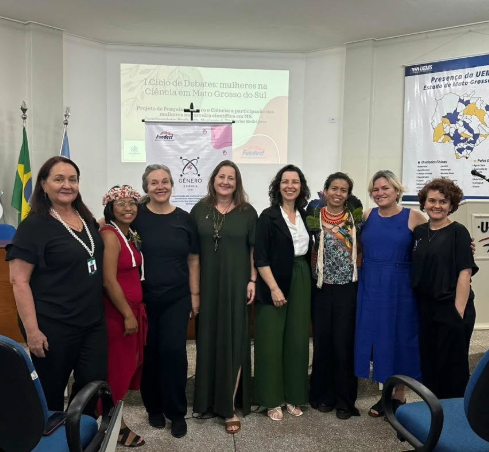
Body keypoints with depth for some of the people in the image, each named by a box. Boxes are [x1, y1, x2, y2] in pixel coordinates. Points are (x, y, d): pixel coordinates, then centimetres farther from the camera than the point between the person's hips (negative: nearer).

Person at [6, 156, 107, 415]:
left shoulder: (87, 219, 7)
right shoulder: (33, 226, -11)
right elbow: (19, 281, -15)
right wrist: (32, 330, -18)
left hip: (93, 321, 6)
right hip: (53, 326, -6)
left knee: (94, 384, 11)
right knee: (51, 391, 10)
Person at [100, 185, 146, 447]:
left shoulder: (130, 235, 10)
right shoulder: (109, 235, -17)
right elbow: (109, 281, -21)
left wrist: (136, 310, 11)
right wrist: (127, 314, -17)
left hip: (133, 308, 9)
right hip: (117, 311, -9)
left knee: (129, 364, 17)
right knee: (117, 368, 4)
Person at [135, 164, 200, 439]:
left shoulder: (184, 218, 1)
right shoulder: (136, 216, -3)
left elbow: (193, 260, 5)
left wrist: (195, 294, 3)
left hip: (177, 297, 0)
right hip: (144, 298, 0)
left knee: (173, 351, -2)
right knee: (149, 353, 9)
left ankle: (177, 412, 16)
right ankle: (154, 407, 30)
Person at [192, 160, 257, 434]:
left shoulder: (248, 212, 2)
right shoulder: (200, 210, 5)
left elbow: (254, 250, 3)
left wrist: (252, 281, -4)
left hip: (236, 284, -1)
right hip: (206, 284, 2)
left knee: (233, 342, 1)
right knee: (207, 340, 9)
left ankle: (230, 407, 10)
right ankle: (207, 399, 25)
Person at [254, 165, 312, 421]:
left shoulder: (305, 215, 9)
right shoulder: (269, 216, -7)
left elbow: (308, 251, 14)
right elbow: (260, 257, -12)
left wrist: (307, 282, 5)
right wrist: (274, 288, -17)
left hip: (301, 282, 5)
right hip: (274, 284, -5)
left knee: (297, 340, 10)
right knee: (272, 341, 0)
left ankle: (293, 396, 24)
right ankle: (272, 400, 15)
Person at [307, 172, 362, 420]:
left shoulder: (355, 216, 1)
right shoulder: (314, 217, 1)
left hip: (347, 289, 0)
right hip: (321, 289, 1)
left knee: (344, 343, 4)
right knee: (322, 343, 9)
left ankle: (345, 400, 19)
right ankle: (323, 395, 26)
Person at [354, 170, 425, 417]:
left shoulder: (413, 217, -4)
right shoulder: (367, 216, 5)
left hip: (400, 288, -3)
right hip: (371, 287, 3)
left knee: (399, 338, 6)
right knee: (377, 336, 9)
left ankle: (400, 395, 25)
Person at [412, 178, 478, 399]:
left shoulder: (458, 232, -8)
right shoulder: (419, 232, 8)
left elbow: (465, 273, -13)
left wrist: (459, 312, -18)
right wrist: (418, 306, 7)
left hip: (451, 309, -6)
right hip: (425, 309, 6)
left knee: (453, 366, 7)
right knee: (428, 364, 16)